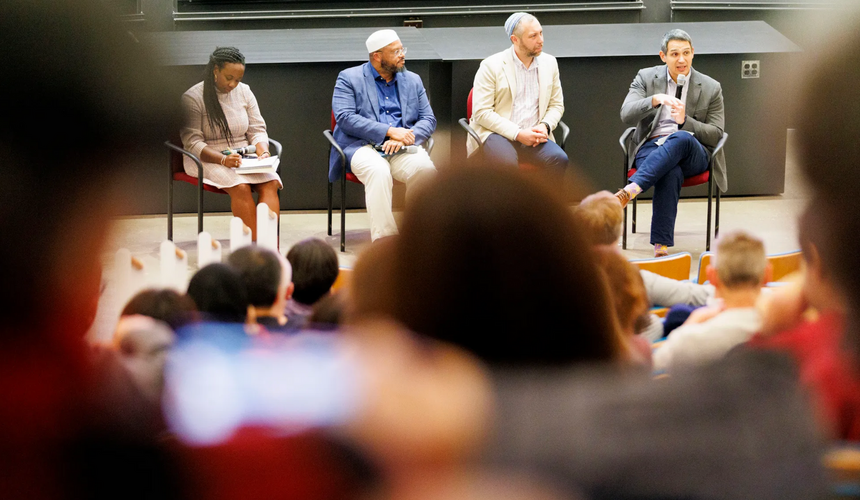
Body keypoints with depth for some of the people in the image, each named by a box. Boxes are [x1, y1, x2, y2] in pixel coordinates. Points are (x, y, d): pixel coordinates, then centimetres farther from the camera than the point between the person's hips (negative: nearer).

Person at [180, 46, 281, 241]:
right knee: (240, 187, -34)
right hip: (208, 160, -5)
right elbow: (192, 141, -10)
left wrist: (263, 152, -11)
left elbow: (257, 129, 11)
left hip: (244, 157, 5)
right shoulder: (193, 97, -6)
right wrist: (223, 159, -25)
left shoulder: (244, 92, 10)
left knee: (270, 183, -26)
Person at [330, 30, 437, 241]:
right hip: (363, 146, -3)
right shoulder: (349, 79, 7)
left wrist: (405, 137, -9)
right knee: (378, 171, -38)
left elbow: (428, 119, 14)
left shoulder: (412, 80, 21)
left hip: (401, 150, 3)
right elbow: (345, 118, -7)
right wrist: (389, 131, -15)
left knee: (426, 169, -31)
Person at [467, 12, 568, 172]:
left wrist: (545, 126, -4)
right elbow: (481, 112, -7)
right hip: (497, 133, -4)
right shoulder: (491, 66, -2)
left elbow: (556, 105, 20)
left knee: (559, 159, -28)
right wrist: (518, 134, -15)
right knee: (506, 163, -38)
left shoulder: (549, 63, 13)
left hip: (533, 135, 4)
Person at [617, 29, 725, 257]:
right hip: (652, 148, -1)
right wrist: (655, 99, -25)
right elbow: (626, 115, -6)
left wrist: (685, 121, -14)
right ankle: (661, 245, -44)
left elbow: (716, 135, 5)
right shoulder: (646, 78, 9)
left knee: (681, 139, -39)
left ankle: (629, 191, -50)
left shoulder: (711, 88, 8)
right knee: (671, 173, -39)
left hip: (692, 153, 1)